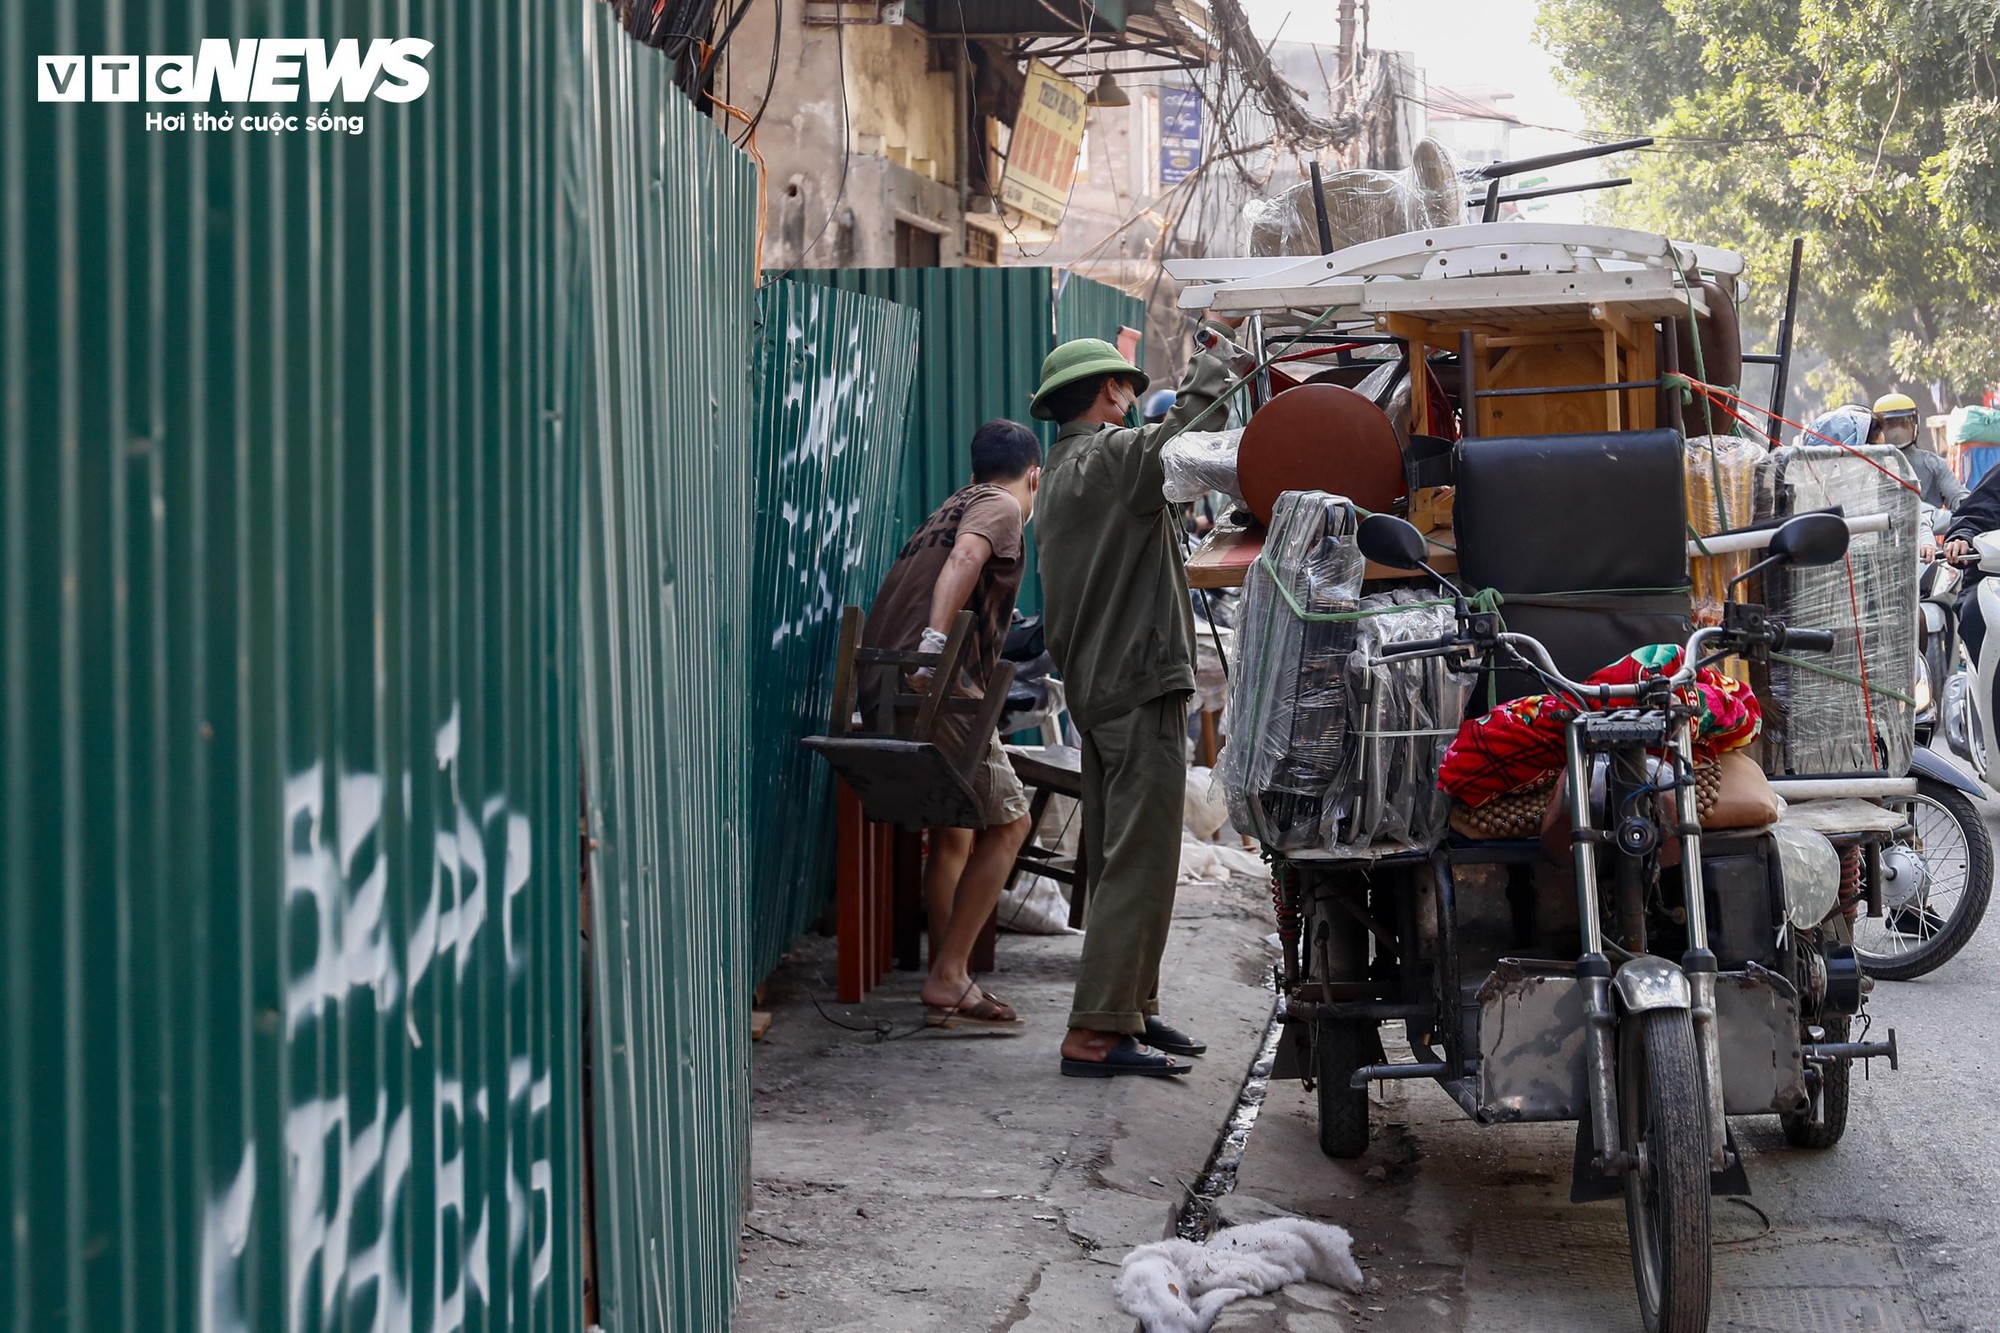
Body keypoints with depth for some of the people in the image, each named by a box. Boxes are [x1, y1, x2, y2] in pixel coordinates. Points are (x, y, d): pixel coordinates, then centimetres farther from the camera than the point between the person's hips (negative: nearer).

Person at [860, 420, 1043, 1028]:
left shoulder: (951, 508, 27)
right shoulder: (1001, 507, 1)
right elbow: (964, 559, -20)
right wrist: (935, 644, -31)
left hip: (884, 688, 9)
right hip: (938, 688, -9)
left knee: (951, 831, 18)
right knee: (1007, 822, -1)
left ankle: (947, 984, 19)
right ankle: (949, 978, -5)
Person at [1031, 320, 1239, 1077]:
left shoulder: (1061, 473, 19)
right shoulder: (1111, 456, -11)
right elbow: (1184, 439, -22)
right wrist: (1215, 363, -7)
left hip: (1095, 690, 10)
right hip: (1141, 685, -10)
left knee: (1118, 859, 16)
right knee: (1139, 861, -10)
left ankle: (1131, 1010, 23)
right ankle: (1096, 1033, -13)